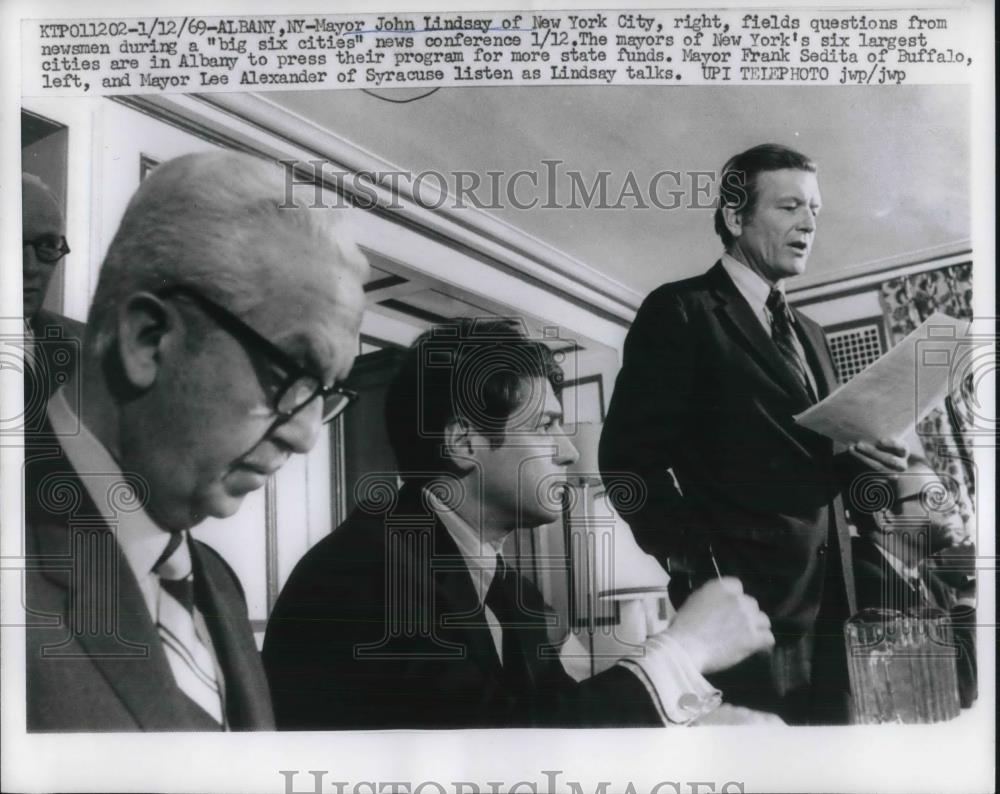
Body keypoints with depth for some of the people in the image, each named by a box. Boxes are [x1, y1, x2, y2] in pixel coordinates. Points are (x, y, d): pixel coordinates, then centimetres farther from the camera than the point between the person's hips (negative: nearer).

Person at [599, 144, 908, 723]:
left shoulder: (810, 335, 19)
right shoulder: (680, 311, -6)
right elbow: (629, 455, -12)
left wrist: (862, 453, 1)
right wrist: (697, 568, -18)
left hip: (822, 599, 7)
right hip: (744, 599, -7)